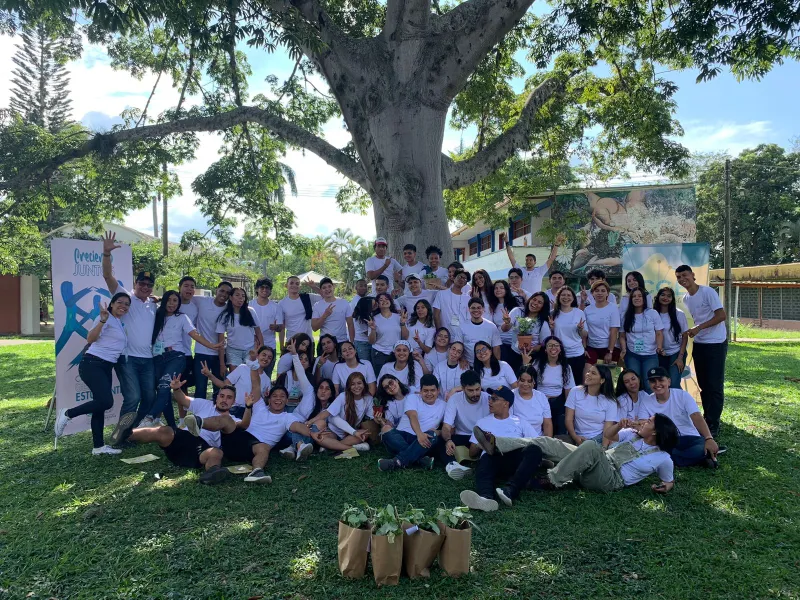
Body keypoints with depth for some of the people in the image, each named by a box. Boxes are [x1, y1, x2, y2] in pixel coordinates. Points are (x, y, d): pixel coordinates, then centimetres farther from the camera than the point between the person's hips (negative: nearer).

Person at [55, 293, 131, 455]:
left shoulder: (120, 323, 18)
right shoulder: (106, 318, -8)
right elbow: (90, 339, -21)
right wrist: (102, 321, -34)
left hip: (106, 368, 9)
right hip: (92, 365, -9)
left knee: (101, 405, 6)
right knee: (106, 402, -19)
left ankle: (98, 446, 8)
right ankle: (67, 414, 0)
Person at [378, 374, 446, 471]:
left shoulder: (444, 405, 12)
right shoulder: (412, 398, 6)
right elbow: (413, 416, -13)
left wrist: (438, 432, -18)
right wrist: (419, 433, -33)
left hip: (423, 441, 1)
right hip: (402, 436, 0)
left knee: (433, 436, -33)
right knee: (387, 433, -31)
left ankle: (399, 461, -40)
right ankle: (421, 459, -37)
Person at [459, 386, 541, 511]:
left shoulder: (521, 423, 24)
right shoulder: (482, 423, 26)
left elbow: (535, 444, 12)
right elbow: (472, 452, 22)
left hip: (516, 460, 1)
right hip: (493, 459, 0)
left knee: (534, 449, -31)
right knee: (486, 459, -36)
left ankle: (510, 491, -47)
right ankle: (486, 498, -65)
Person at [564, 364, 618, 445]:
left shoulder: (610, 401, 2)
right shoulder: (575, 391, 3)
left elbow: (608, 430, -4)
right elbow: (568, 419, 0)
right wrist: (575, 437, -18)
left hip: (598, 439, -2)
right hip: (578, 439, 2)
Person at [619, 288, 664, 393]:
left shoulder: (653, 313, -1)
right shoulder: (626, 316, 5)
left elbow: (659, 333, -2)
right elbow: (622, 336, 9)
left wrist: (659, 347, -19)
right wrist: (623, 350, -7)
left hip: (650, 355, -2)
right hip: (632, 355, 2)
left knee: (649, 385, -8)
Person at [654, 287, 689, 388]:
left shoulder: (679, 314, -4)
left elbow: (685, 337, -1)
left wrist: (680, 357, -6)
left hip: (676, 353, -2)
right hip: (660, 354, 2)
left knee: (673, 385, -15)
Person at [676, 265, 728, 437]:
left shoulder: (707, 292, -13)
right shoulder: (685, 299, 9)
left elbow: (722, 316, -17)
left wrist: (698, 328, -20)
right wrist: (691, 332, -1)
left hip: (716, 344, -7)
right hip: (698, 344, 7)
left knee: (715, 386, -5)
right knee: (703, 385, 12)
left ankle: (713, 425, -1)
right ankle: (707, 418, 24)